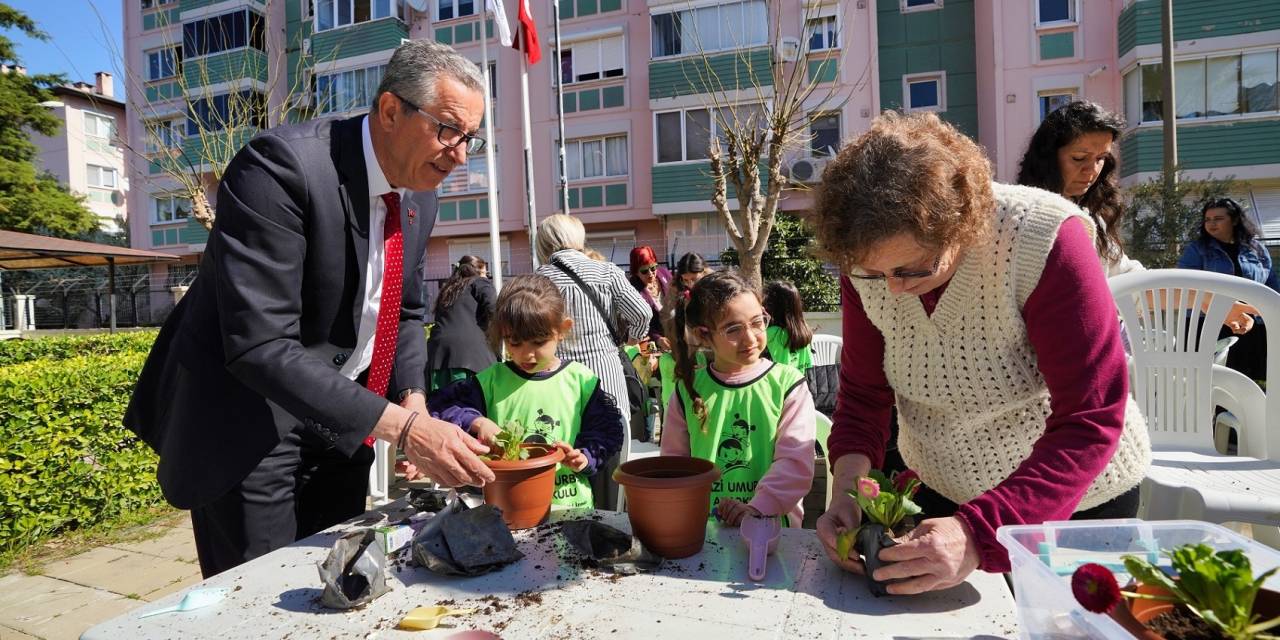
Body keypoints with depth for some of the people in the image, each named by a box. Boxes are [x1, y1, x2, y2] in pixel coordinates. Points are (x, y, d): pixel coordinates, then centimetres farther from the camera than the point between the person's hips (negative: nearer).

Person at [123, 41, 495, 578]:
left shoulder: (419, 194, 0)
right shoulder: (282, 165, -25)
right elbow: (261, 347, -31)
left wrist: (413, 402, -8)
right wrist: (400, 426, -35)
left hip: (339, 422, 7)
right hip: (250, 424, -7)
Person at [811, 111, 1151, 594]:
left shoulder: (1044, 241, -31)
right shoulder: (865, 257, -18)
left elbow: (1091, 423, -31)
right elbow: (863, 393, -9)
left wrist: (979, 534, -41)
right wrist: (848, 488, -26)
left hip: (1076, 494, -3)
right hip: (939, 489, 4)